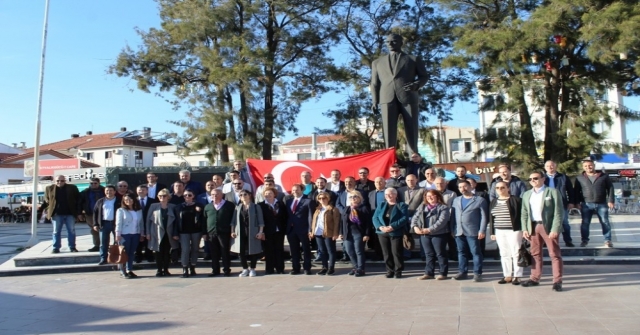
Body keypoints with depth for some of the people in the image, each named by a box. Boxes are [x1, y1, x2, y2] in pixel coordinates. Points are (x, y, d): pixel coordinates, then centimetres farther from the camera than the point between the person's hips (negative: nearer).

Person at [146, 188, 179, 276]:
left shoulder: (172, 207, 4)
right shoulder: (153, 206, 4)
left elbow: (177, 220, 3)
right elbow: (148, 220, 3)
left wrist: (175, 233, -3)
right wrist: (148, 233, -3)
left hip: (168, 234, 1)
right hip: (157, 234, -1)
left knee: (167, 252, 5)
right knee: (158, 252, 2)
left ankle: (166, 269, 15)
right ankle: (159, 270, 12)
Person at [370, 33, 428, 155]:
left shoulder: (414, 59, 20)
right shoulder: (377, 62, 25)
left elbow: (424, 76, 14)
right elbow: (375, 83, 18)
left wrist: (416, 85, -9)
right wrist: (375, 102, 3)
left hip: (408, 98, -1)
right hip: (387, 99, 1)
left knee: (411, 132, -5)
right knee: (389, 133, -10)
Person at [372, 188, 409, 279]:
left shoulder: (401, 205, 2)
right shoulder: (381, 205, 15)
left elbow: (404, 218, -11)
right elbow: (375, 217, 6)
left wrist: (392, 227, -20)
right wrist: (380, 227, -14)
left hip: (396, 233, -4)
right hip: (382, 233, 4)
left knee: (396, 252, -4)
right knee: (386, 253, 7)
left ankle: (398, 271, 8)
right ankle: (390, 270, 17)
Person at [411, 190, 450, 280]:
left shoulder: (443, 207, -5)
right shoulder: (422, 207, 14)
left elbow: (441, 221, -17)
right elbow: (415, 217, 7)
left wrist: (429, 229, -23)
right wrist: (415, 227, -14)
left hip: (438, 234, -6)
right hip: (424, 234, 6)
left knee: (440, 254, 2)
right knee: (429, 254, 12)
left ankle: (443, 273, 10)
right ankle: (429, 273, 18)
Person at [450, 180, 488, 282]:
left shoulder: (480, 200, 1)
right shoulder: (456, 200, 17)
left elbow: (484, 217, -3)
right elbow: (453, 216, 14)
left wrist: (482, 230, -11)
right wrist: (452, 229, 7)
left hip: (473, 231, -5)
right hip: (458, 231, 5)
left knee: (476, 252, -2)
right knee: (461, 252, 8)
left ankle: (477, 273, 3)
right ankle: (462, 272, 15)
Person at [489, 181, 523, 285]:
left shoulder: (516, 200, -6)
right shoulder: (493, 202, 11)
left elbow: (521, 215, -7)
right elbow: (491, 218, 14)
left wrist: (523, 230, -11)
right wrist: (492, 232, 10)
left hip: (514, 231, -5)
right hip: (499, 232, 5)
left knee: (516, 253, -1)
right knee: (504, 254, 8)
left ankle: (517, 276, 6)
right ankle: (507, 276, 14)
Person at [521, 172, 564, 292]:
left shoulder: (553, 192, -2)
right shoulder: (527, 194, 13)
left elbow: (558, 212, -8)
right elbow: (524, 213, 13)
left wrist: (555, 229, -16)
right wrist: (524, 229, 2)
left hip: (548, 227, -5)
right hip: (533, 227, 5)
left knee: (554, 254, -2)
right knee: (535, 254, 11)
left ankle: (557, 281, 2)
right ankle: (535, 278, 19)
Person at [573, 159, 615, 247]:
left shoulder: (603, 176, 3)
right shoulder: (579, 177, 5)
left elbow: (610, 188, 4)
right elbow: (576, 191, 7)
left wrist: (611, 200, -4)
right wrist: (577, 202, 0)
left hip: (601, 204, 0)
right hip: (586, 204, 1)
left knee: (605, 222, 3)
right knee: (585, 223, 3)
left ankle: (607, 240, 12)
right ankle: (585, 240, 13)